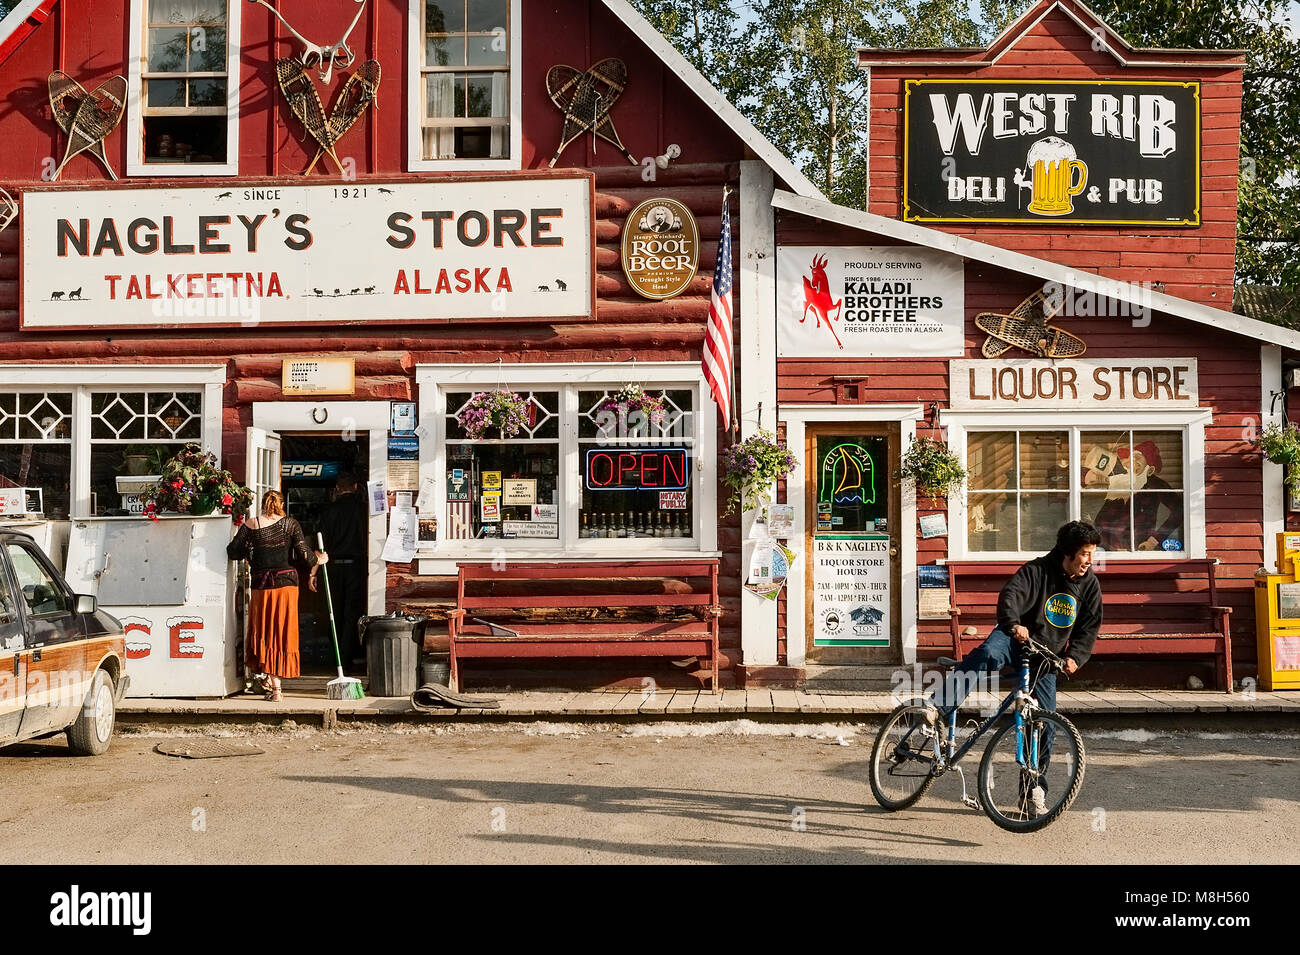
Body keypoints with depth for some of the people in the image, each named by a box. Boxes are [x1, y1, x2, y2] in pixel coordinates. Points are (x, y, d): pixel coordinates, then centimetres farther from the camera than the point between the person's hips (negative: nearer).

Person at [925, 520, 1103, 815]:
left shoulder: (1090, 586, 2)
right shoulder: (1037, 570, -11)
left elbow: (1089, 628, 5)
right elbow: (1010, 595, -26)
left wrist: (1074, 657, -13)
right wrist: (1014, 624, -47)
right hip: (1016, 639, -4)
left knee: (1045, 724, 0)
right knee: (987, 654, -39)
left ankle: (1035, 790, 14)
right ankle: (936, 707, -51)